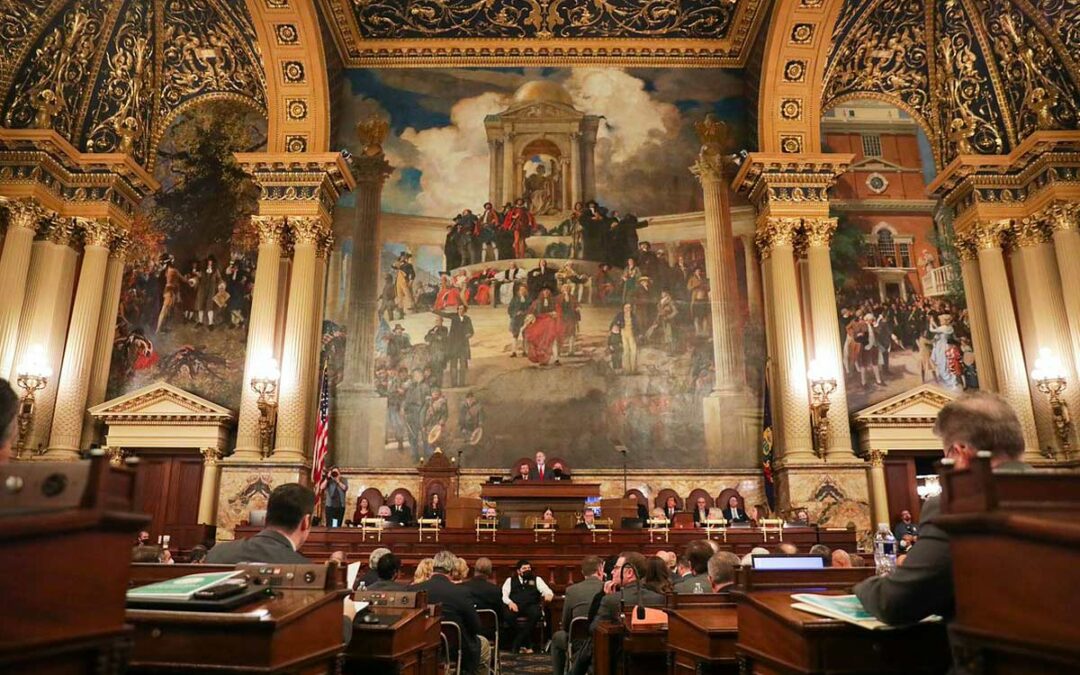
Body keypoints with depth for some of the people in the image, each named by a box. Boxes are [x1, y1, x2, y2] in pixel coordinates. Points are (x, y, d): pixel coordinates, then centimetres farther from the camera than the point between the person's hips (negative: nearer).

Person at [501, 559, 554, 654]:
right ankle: (525, 643, -20)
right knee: (508, 614, -33)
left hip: (531, 606, 0)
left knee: (536, 613, -34)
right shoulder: (510, 580, 19)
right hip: (515, 606, 0)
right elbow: (504, 594, 5)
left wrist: (548, 594, -19)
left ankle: (517, 644, -25)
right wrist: (510, 602, -16)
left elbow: (547, 590, 6)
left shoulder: (536, 579, 20)